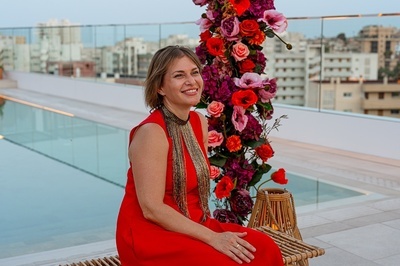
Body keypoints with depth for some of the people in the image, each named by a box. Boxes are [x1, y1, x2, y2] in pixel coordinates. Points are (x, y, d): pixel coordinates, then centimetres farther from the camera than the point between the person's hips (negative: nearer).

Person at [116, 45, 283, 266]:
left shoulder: (200, 122, 5)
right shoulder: (151, 132, -19)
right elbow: (151, 209, -21)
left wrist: (212, 231, -2)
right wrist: (213, 238, -21)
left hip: (190, 226, 7)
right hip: (150, 234, -7)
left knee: (264, 248, -11)